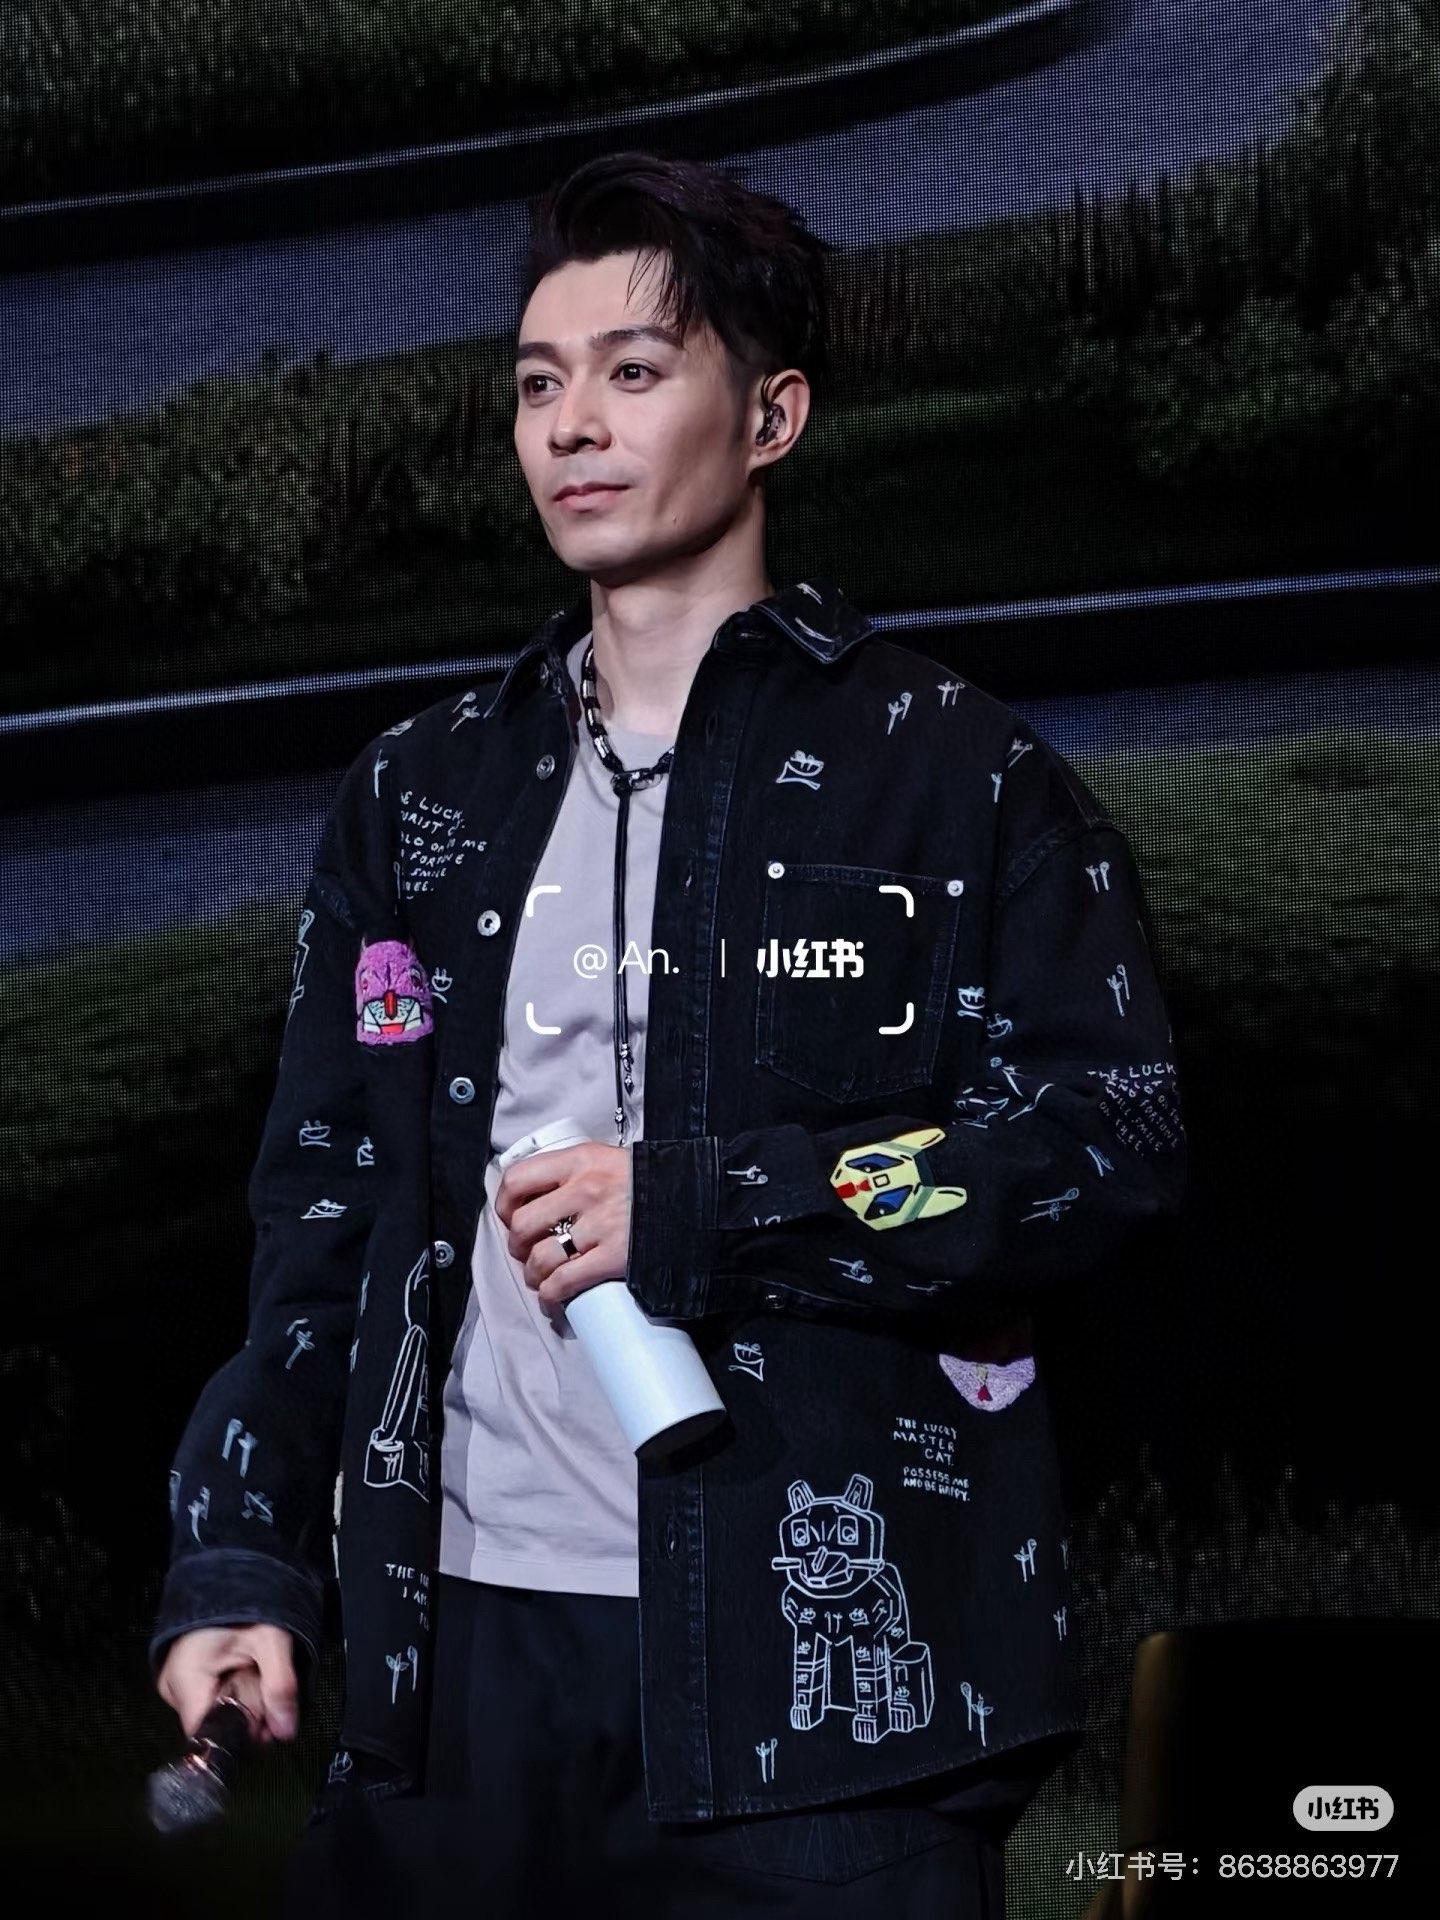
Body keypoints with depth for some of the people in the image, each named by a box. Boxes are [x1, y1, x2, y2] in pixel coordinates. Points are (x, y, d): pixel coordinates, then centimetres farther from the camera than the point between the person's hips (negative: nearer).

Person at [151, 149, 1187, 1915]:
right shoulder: (418, 796, 16)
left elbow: (1108, 1143, -6)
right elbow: (322, 1204, 16)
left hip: (822, 1678, -4)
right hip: (461, 1646, 4)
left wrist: (699, 1209, -13)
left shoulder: (954, 776, 3)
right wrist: (237, 1567, 5)